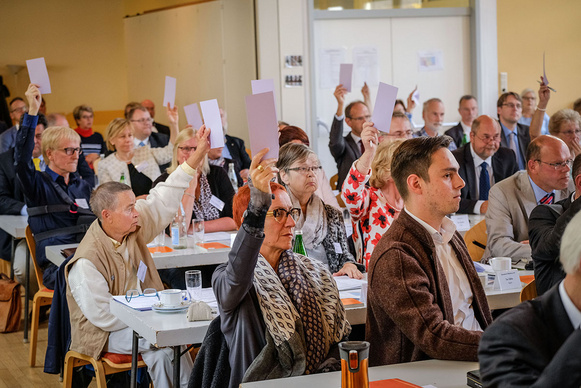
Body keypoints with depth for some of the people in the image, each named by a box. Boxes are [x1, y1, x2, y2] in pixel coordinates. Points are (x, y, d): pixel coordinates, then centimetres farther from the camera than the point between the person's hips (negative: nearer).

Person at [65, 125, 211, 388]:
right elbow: (102, 316, -21)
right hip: (104, 332, -7)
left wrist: (197, 155, -1)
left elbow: (164, 200, 3)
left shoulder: (133, 226, -2)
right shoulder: (87, 261, -23)